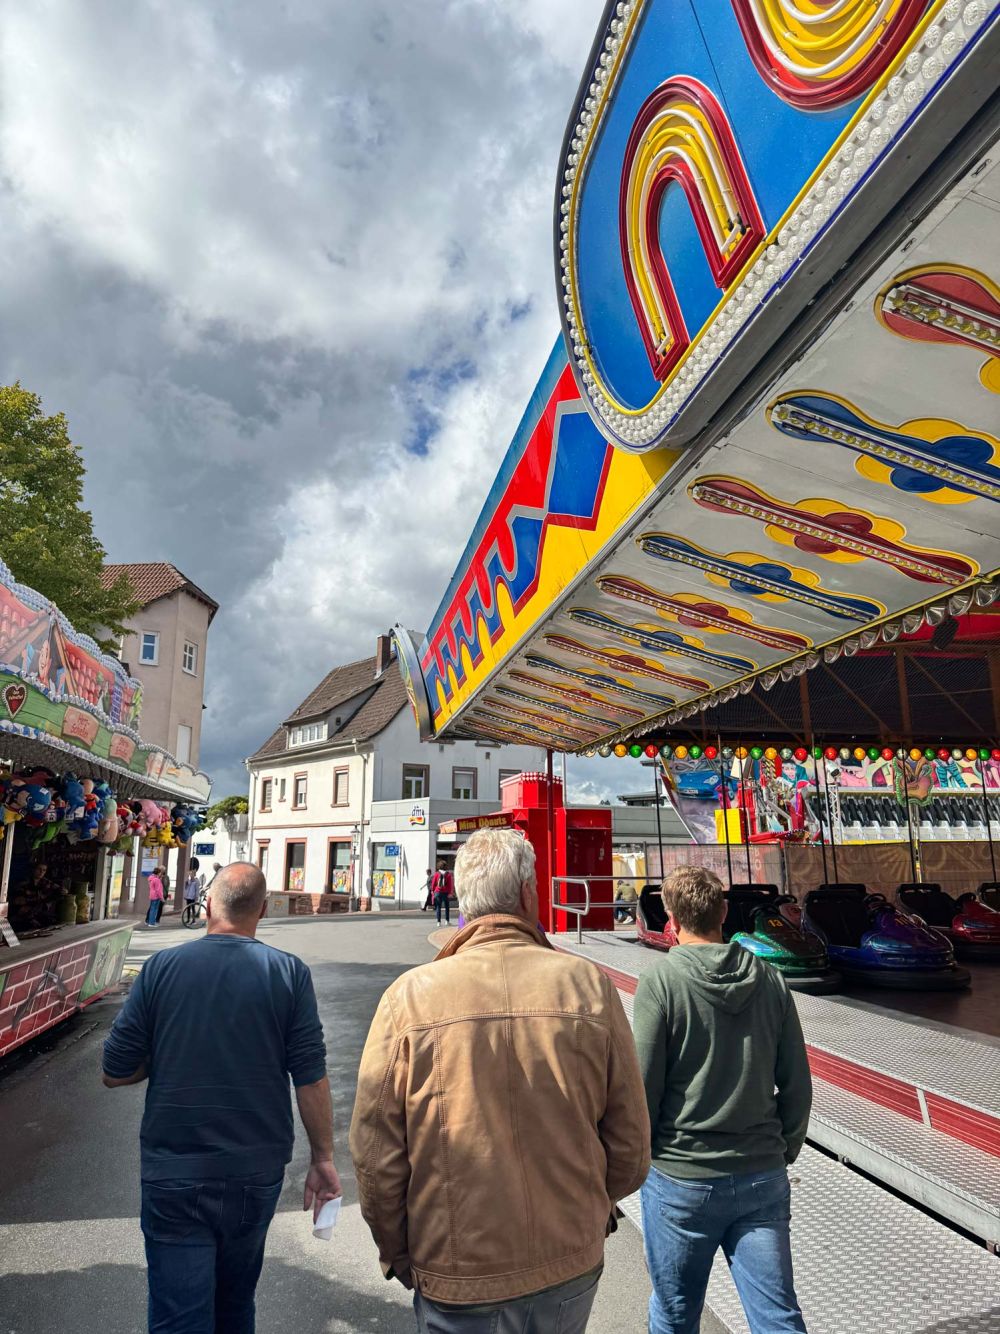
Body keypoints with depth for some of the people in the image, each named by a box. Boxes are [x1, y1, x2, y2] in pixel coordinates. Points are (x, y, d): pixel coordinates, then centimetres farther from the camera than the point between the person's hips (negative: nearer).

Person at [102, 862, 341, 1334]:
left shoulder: (161, 967, -9)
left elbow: (115, 1073, -3)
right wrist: (323, 1160, 2)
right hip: (256, 1172, 1)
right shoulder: (290, 973, -10)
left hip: (173, 1175, -1)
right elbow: (311, 1079, -10)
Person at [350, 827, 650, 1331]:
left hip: (455, 1281, -2)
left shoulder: (409, 996, -14)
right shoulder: (589, 986, -12)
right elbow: (630, 1141, -5)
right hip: (572, 1270, 2)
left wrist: (399, 1255, 8)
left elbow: (375, 1153, -9)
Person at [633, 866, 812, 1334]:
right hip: (763, 1179, 3)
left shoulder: (660, 983, -15)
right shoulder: (769, 980, -2)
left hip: (680, 1180, -3)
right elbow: (797, 1086, 2)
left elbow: (643, 1088, -13)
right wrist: (784, 1152, 16)